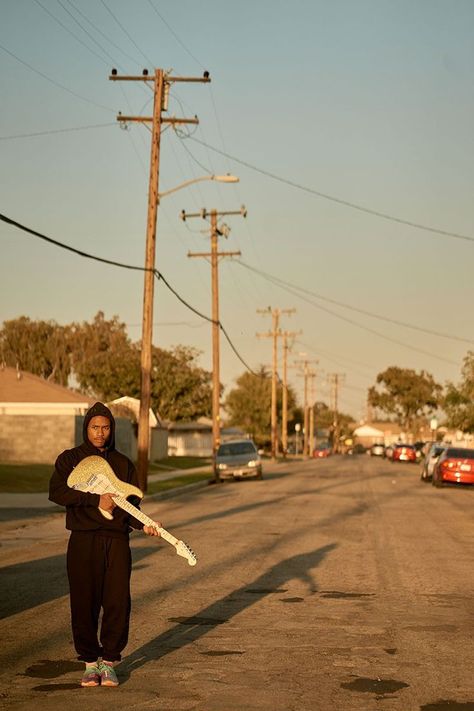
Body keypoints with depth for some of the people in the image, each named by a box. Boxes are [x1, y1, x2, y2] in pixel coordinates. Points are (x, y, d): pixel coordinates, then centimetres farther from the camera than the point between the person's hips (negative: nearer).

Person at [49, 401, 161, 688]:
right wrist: (96, 500, -16)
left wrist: (143, 525, -8)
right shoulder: (70, 459, 5)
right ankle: (90, 662, 14)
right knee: (84, 603, 1)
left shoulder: (123, 463, 13)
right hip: (84, 540, -2)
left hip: (117, 540, 2)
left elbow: (130, 505, 12)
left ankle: (109, 661, 11)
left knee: (118, 602, -2)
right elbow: (57, 492, -11)